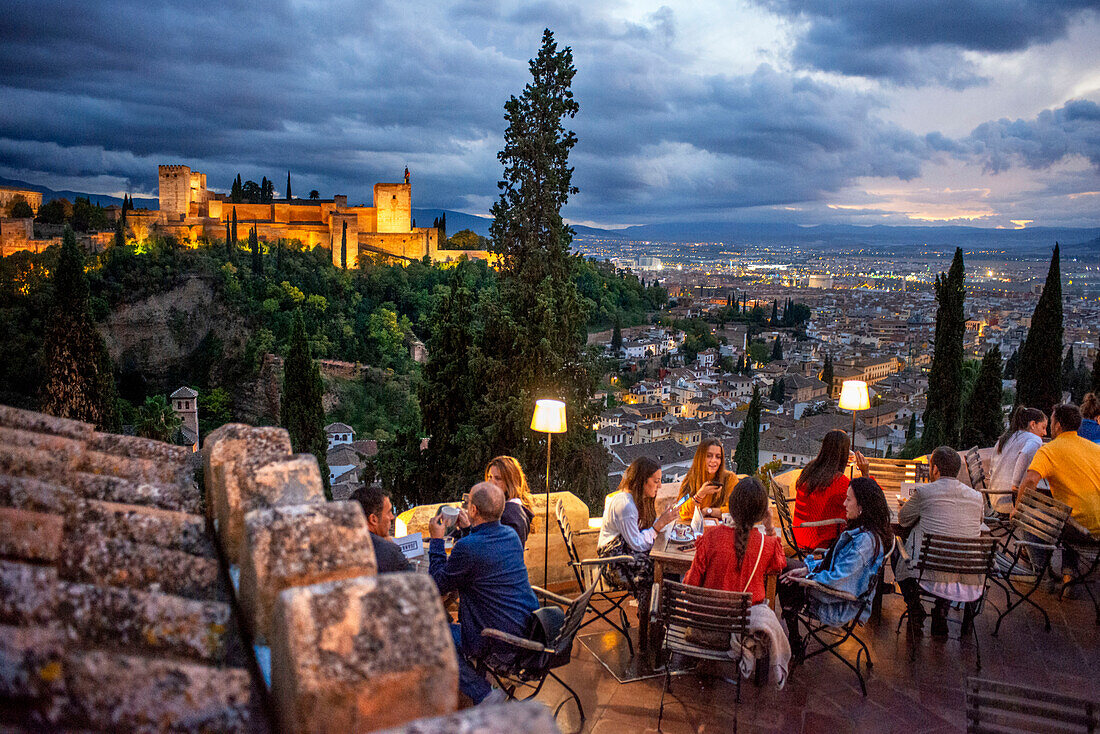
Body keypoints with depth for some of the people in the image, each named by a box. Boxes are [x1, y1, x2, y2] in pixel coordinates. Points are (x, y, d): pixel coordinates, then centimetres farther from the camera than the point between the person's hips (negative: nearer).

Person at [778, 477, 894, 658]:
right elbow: (835, 562, 13)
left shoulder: (866, 540, -27)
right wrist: (808, 567, 0)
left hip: (843, 605, -10)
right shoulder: (860, 531, 5)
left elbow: (837, 578, -27)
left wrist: (806, 575, -13)